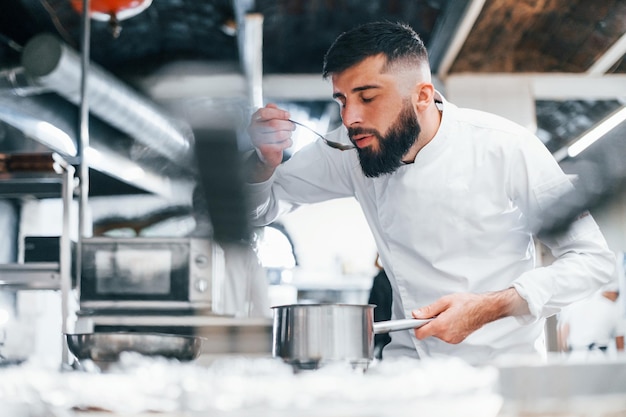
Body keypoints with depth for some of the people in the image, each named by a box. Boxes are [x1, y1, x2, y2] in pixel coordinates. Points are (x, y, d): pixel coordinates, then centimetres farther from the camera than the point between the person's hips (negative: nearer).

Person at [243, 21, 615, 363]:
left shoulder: (507, 148, -12)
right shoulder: (354, 148, -2)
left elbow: (594, 259, -7)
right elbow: (261, 208, 9)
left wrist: (490, 307, -20)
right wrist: (267, 158, -14)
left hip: (504, 363, -2)